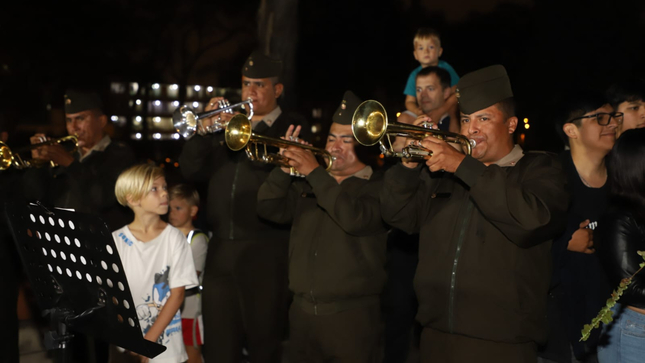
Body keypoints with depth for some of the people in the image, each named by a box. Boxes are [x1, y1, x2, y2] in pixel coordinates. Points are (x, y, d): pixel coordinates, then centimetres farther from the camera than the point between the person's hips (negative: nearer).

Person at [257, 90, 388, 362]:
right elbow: (270, 209, 4)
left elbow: (354, 219, -24)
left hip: (352, 316, -5)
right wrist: (285, 168, -10)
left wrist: (315, 172, -22)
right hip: (302, 311, 5)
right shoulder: (309, 185, 14)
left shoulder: (377, 188, -5)